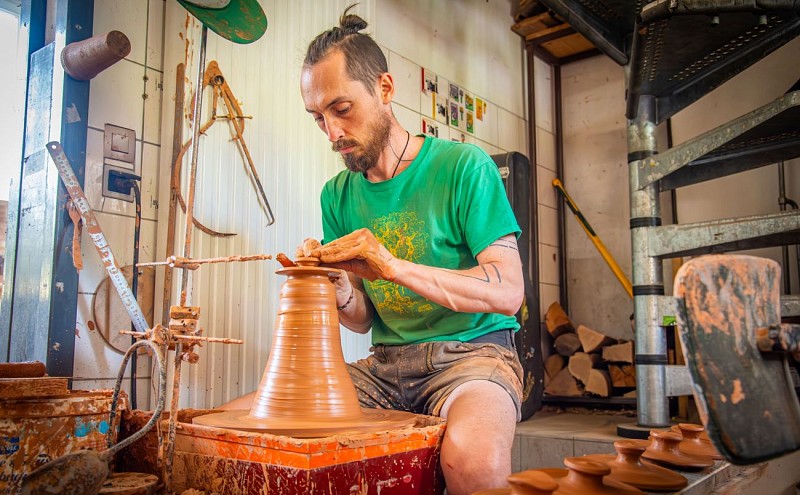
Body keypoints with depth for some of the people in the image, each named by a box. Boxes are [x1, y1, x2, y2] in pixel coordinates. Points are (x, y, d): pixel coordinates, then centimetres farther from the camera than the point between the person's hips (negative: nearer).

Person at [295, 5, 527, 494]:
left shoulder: (463, 166, -8)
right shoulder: (338, 195, 8)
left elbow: (508, 293, -15)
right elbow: (363, 320, 9)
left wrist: (394, 267, -26)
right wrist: (338, 291, -16)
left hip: (472, 350, -4)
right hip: (386, 362, 5)